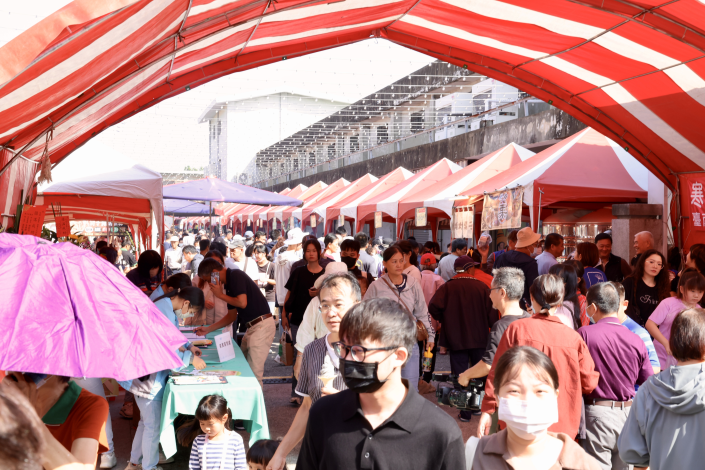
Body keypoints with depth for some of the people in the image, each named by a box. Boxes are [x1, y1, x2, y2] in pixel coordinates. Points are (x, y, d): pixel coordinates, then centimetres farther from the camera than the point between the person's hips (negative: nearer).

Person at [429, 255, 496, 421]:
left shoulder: (447, 287, -7)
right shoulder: (482, 287, -5)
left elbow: (434, 307, -18)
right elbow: (491, 313, -5)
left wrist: (443, 321, 1)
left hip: (456, 339, -1)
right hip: (479, 339, 1)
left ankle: (465, 412, 7)